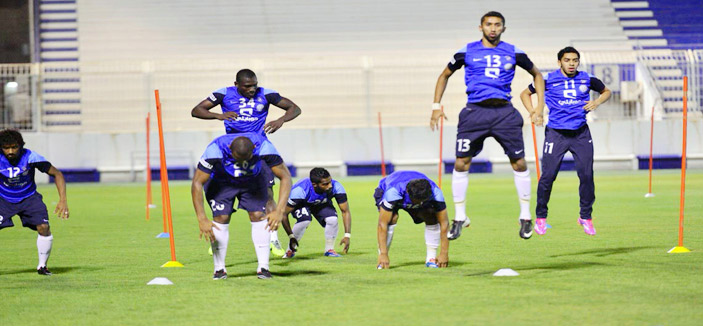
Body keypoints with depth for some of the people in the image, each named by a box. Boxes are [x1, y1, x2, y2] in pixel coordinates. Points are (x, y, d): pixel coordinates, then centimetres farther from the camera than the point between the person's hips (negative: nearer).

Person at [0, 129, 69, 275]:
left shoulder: (30, 157, -23)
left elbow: (57, 174, -15)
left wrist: (63, 200, -25)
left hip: (28, 198, 0)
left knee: (44, 228, -17)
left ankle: (42, 266, 3)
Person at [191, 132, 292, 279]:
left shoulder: (263, 147, -36)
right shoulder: (216, 150, -39)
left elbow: (285, 176, -27)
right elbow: (197, 183, -32)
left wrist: (279, 210, -37)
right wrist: (202, 219, -37)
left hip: (253, 179, 1)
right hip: (221, 181, -1)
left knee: (258, 215, -15)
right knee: (221, 218, -15)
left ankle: (263, 267, -7)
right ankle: (219, 269, -2)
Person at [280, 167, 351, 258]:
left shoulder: (336, 187, -32)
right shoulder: (299, 190, -39)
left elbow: (346, 211, -22)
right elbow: (284, 214, -29)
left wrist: (347, 235, -30)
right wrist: (291, 236, -29)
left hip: (322, 204, 3)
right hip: (302, 205, -3)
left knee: (332, 219, -27)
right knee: (305, 219, -34)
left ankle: (329, 250, -4)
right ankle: (290, 249, -11)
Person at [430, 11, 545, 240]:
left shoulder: (513, 53, 8)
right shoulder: (467, 52, 7)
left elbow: (536, 74, 22)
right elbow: (445, 75, 19)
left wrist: (540, 106, 12)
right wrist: (436, 106, 11)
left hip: (504, 112, 1)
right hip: (475, 111, 0)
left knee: (519, 163, -1)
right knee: (461, 163, -6)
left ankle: (525, 216, 12)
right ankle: (459, 218, 5)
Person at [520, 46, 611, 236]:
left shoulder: (586, 79, 4)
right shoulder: (549, 80, -2)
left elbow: (606, 91, 21)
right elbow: (525, 94, 11)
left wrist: (596, 102, 1)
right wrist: (533, 112, -4)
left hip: (580, 133, 2)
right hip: (556, 133, -2)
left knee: (586, 175, -5)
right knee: (548, 176, -5)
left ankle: (586, 217, 11)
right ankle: (540, 217, 12)